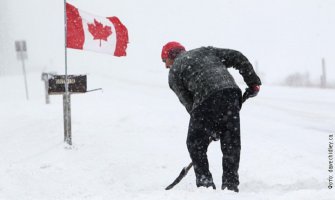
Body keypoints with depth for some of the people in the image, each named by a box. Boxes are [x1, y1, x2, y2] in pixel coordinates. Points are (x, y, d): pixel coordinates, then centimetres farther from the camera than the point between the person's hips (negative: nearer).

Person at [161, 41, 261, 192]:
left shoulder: (174, 72, 18)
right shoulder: (205, 51, 30)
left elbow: (188, 102, 12)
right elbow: (237, 57, 18)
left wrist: (210, 129, 16)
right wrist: (253, 82, 19)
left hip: (207, 101, -4)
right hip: (231, 92, 4)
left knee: (195, 144, 14)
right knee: (231, 144, 15)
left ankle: (205, 184, 10)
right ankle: (231, 185, 17)